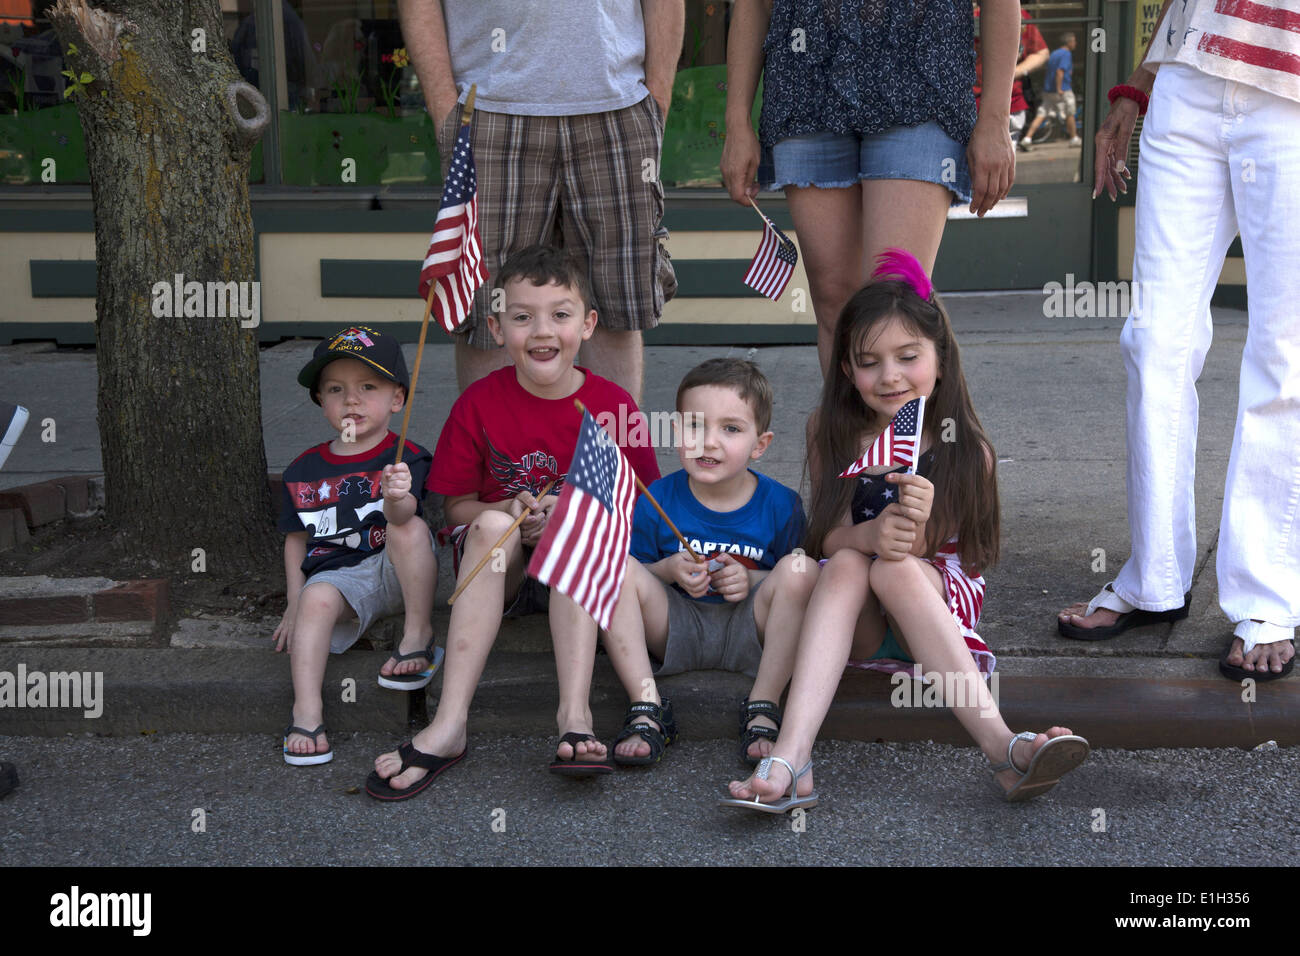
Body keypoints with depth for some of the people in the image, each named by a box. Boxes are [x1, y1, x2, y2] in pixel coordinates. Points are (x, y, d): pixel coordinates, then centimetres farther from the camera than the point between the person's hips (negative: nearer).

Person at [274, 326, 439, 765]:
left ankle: (419, 635, -15)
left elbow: (403, 515, -22)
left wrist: (397, 497, -48)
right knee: (317, 598, -31)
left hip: (395, 572, -2)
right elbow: (297, 538, 19)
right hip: (336, 575, 2)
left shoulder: (405, 458, -2)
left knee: (411, 528, -31)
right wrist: (294, 605, 12)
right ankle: (306, 711, -37)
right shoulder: (304, 470, 11)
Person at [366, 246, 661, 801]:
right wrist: (513, 511, -18)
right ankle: (449, 724, -40)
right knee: (491, 525, -32)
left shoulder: (612, 407, -4)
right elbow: (456, 506, 2)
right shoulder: (479, 404, -3)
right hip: (498, 567, 1)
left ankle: (574, 714, -46)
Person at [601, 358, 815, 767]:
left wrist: (752, 580, -16)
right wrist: (668, 570, -17)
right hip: (676, 630, 1)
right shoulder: (656, 501, -2)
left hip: (749, 630, -1)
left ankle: (762, 712, -22)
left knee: (801, 567, -27)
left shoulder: (781, 505, -3)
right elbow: (630, 578, 5)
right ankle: (647, 709, -23)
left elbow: (797, 583, 4)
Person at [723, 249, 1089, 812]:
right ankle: (791, 757, -48)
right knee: (849, 564, -30)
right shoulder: (836, 444, 4)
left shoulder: (964, 450, -2)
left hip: (943, 604, -1)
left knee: (896, 570, -32)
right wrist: (868, 536, -30)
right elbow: (828, 540, -6)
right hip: (859, 626, 2)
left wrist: (911, 533, -36)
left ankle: (1003, 748, -45)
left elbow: (923, 554, -11)